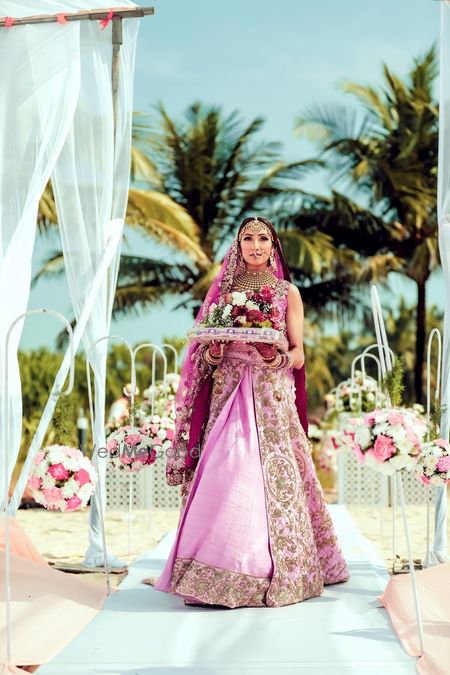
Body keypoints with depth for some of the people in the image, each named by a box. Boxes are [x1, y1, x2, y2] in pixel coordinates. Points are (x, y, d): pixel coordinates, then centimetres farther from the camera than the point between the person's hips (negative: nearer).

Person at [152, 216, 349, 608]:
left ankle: (277, 575, -5)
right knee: (223, 478, -6)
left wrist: (275, 357, -19)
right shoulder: (225, 289, 14)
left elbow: (298, 355, 2)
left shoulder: (287, 292, 7)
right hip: (228, 395, 2)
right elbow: (207, 351, 13)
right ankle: (220, 572, -3)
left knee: (269, 479, -10)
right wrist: (213, 354, -10)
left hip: (270, 395, -2)